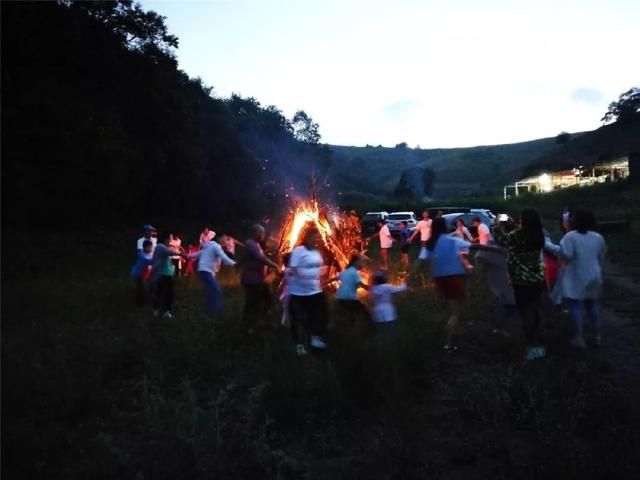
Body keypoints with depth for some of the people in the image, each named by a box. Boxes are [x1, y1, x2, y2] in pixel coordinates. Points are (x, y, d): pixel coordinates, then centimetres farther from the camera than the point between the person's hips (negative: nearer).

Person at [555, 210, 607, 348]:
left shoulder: (570, 236, -16)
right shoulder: (598, 237, 3)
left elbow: (566, 254, -25)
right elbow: (601, 257, 12)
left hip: (575, 278, -5)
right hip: (593, 277, 5)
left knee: (575, 307, 1)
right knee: (592, 306, 17)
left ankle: (578, 338, 2)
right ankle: (597, 336, 22)